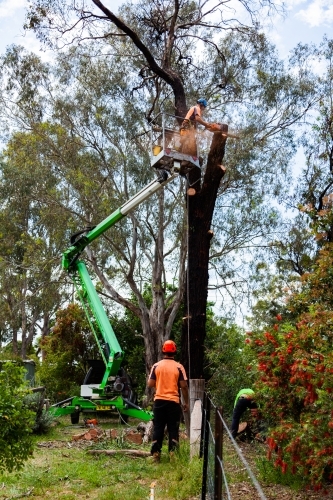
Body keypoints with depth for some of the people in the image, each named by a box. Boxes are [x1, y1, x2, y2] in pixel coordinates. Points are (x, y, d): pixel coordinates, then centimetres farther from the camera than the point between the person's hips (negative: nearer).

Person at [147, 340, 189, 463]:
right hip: (173, 402, -2)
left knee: (158, 428, 9)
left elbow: (150, 384, 0)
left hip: (159, 401, 2)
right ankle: (173, 454, 4)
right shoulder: (179, 367, -6)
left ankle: (156, 454, 9)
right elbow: (184, 386, -6)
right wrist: (186, 402, 4)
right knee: (173, 429, 6)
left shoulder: (156, 366, -1)